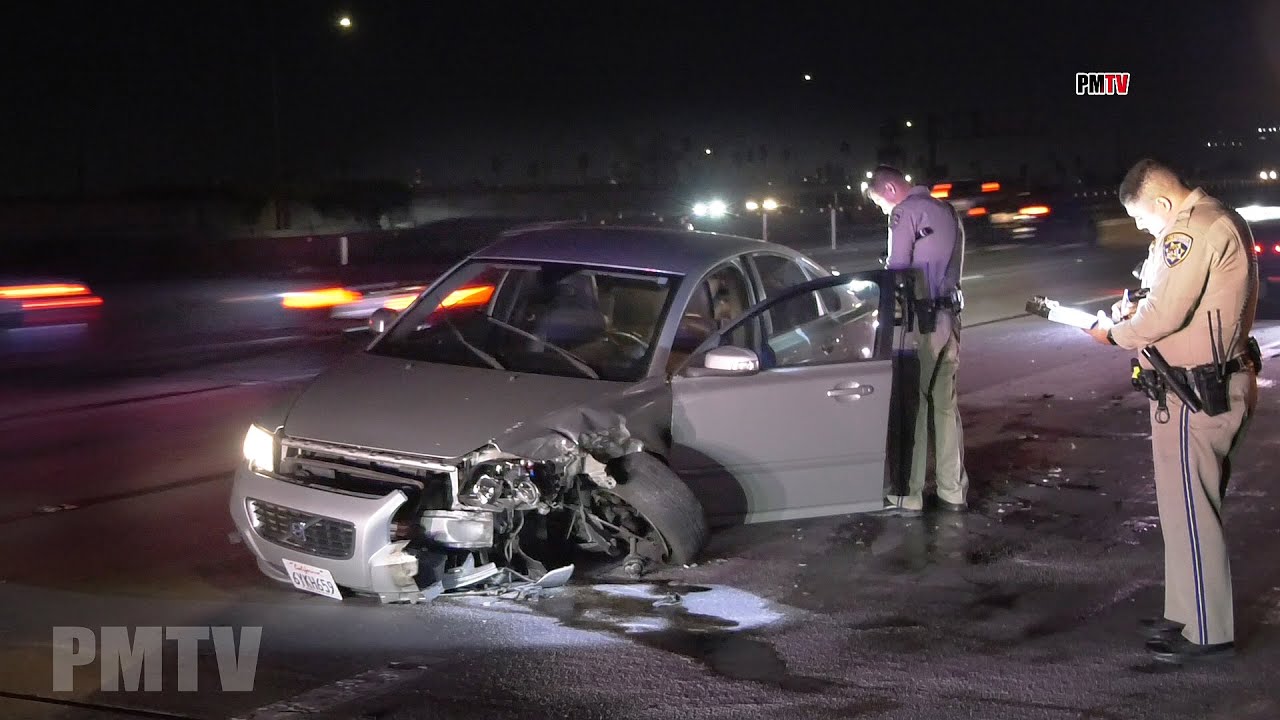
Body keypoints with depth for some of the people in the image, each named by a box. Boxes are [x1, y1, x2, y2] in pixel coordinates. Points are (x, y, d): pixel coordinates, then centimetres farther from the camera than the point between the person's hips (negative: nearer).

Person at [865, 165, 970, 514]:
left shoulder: (906, 212, -9)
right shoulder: (946, 211, 17)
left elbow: (897, 270, -13)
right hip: (949, 315, 8)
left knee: (914, 405, -2)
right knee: (946, 404, 11)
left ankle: (909, 495, 1)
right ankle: (954, 492, 13)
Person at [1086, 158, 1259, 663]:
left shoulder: (1193, 231, -19)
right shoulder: (1220, 222, 14)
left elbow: (1165, 315, -20)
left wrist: (1116, 334, -3)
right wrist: (1136, 312, 11)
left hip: (1194, 394, -11)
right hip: (1220, 385, 11)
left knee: (1189, 510, -2)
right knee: (1193, 506, 18)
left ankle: (1207, 632, 6)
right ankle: (1187, 614, 29)